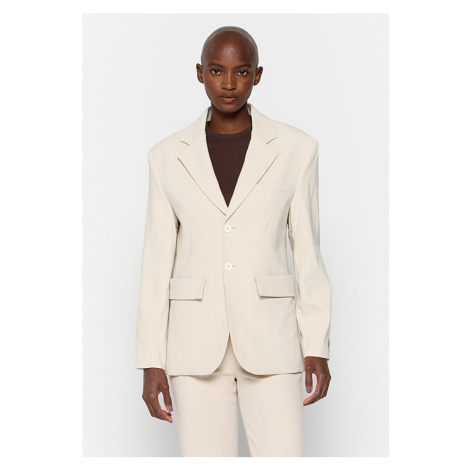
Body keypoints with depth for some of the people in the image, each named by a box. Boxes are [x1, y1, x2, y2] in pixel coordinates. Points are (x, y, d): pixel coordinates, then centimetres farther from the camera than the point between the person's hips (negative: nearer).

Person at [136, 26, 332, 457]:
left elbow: (308, 253, 2)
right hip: (197, 341, 1)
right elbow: (157, 262, 3)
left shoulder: (296, 149, 0)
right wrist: (151, 361, -1)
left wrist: (318, 348, -2)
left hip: (268, 340, 0)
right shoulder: (168, 156, 3)